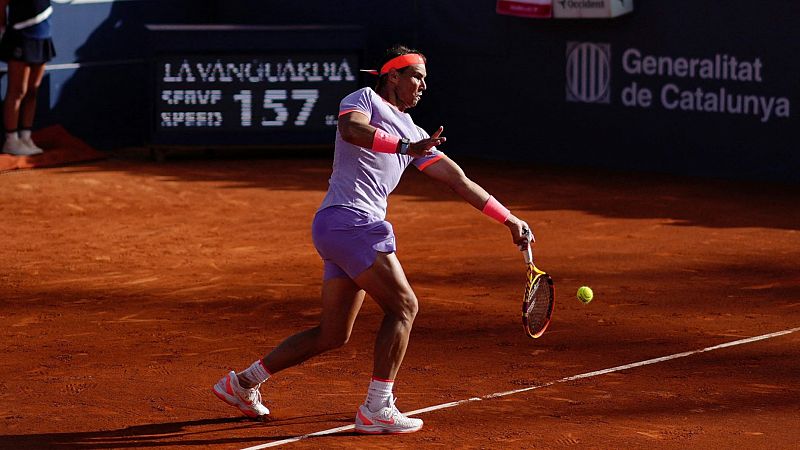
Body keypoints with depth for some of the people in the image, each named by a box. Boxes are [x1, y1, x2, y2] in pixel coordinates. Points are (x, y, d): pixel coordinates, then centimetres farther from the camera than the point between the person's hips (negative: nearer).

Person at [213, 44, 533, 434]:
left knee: (332, 335, 12)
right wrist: (405, 147, -35)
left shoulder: (415, 136, 22)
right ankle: (376, 409, -10)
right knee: (403, 306, -11)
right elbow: (352, 129, -23)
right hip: (349, 221, -9)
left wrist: (509, 220, 16)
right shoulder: (365, 98, 1)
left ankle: (242, 382, 22)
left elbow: (459, 180, 20)